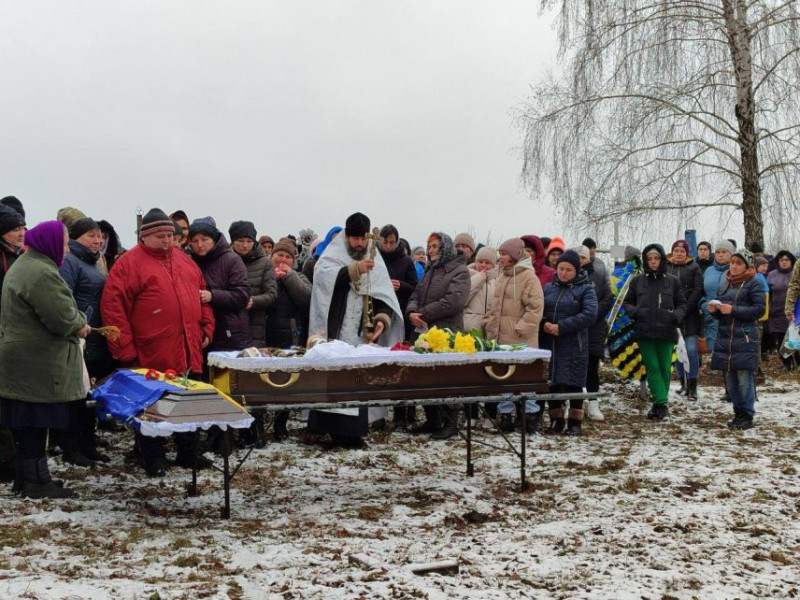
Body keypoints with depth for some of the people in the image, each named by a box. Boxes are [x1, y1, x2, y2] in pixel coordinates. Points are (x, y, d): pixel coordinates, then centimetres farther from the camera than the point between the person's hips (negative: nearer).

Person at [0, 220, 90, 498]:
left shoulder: (23, 266, 18)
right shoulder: (41, 273, -18)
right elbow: (62, 316, -23)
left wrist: (75, 322, 8)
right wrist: (80, 325, -3)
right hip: (37, 364, -10)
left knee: (27, 422, 14)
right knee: (36, 422, -4)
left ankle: (26, 476, 21)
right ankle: (36, 481, 2)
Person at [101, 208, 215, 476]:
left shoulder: (184, 261, 13)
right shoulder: (130, 263, -6)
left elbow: (201, 296, 21)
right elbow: (112, 306, -12)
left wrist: (206, 329, 11)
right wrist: (125, 349, -15)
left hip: (188, 354, 6)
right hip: (152, 356, -6)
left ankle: (189, 453, 27)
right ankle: (153, 460, 15)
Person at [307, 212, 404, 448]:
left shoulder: (374, 262, 12)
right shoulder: (333, 254, 1)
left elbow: (383, 295, 4)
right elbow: (323, 275, -21)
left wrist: (382, 318, -15)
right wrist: (354, 269, -32)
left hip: (362, 334, 4)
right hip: (335, 332, -4)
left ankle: (350, 431, 8)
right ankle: (331, 428, -4)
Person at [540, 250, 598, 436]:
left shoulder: (585, 288, -1)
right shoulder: (548, 288, 11)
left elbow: (590, 314, -13)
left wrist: (562, 326, -18)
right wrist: (544, 324, -11)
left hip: (574, 345, -4)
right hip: (549, 343, 4)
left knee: (573, 383, 0)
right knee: (552, 382, 7)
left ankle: (575, 421, 11)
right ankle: (556, 420, 19)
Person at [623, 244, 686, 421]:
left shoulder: (673, 281, 7)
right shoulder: (637, 281, 8)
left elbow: (682, 304, 11)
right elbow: (628, 302, 14)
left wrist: (677, 315, -9)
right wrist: (633, 311, -8)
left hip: (666, 332, 0)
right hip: (644, 332, 0)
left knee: (664, 368, 3)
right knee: (652, 367, -5)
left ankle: (659, 404, 13)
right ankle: (662, 403, -8)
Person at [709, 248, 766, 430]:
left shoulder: (754, 284, -2)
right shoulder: (724, 283, 16)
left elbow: (759, 309, -10)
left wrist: (733, 310, -16)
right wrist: (714, 310, -1)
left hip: (745, 338, -6)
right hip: (725, 337, 6)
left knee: (744, 377, -6)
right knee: (730, 378, 8)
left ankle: (747, 416, 2)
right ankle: (738, 413, 18)